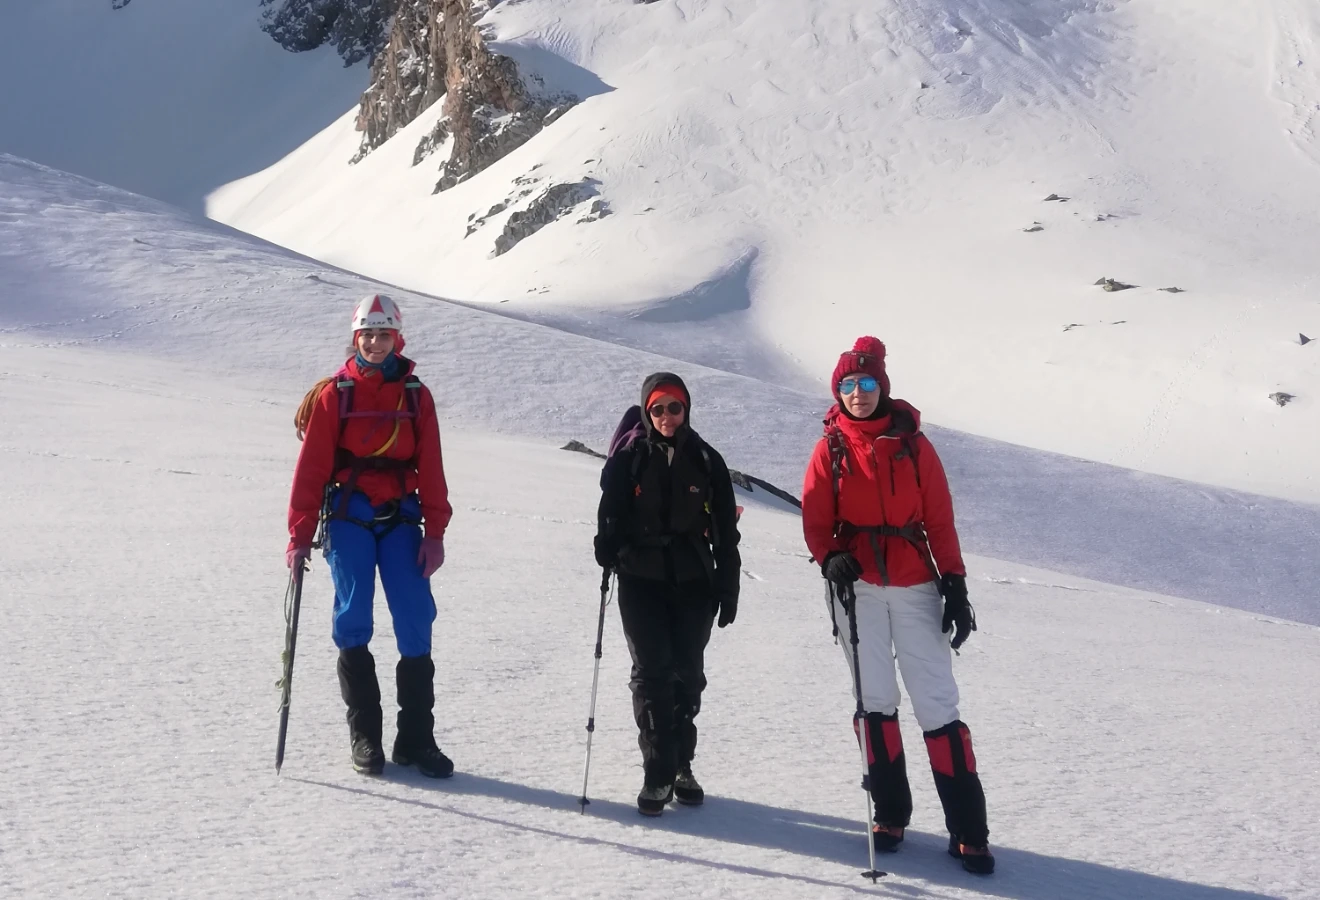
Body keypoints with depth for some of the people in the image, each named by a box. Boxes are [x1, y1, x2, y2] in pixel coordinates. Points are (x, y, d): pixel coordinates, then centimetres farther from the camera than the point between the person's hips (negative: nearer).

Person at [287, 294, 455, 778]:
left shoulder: (416, 396, 9)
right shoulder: (333, 394, 2)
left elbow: (431, 470, 7)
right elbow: (311, 467, 0)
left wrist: (434, 533, -1)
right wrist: (300, 534, -4)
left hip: (400, 518, 2)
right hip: (348, 515, -2)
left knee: (416, 620, -5)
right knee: (353, 619, -3)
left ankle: (416, 738, 2)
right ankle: (363, 735, 9)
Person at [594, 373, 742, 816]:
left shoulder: (707, 461, 3)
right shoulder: (629, 458, 0)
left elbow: (725, 530, 6)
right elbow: (611, 513, 3)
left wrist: (727, 586, 4)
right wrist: (609, 552, -17)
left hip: (692, 583, 2)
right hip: (641, 581, -1)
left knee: (687, 673, 6)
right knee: (652, 672, -6)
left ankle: (681, 765, 20)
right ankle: (657, 774, -2)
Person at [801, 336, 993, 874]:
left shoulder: (913, 444, 3)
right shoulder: (832, 447, 4)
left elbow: (940, 520, 3)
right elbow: (815, 517, 3)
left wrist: (955, 583, -2)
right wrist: (829, 558, -16)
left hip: (915, 586, -1)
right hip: (857, 586, 1)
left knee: (938, 701, -4)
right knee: (875, 700, 6)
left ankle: (967, 829, -1)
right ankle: (890, 814, 18)